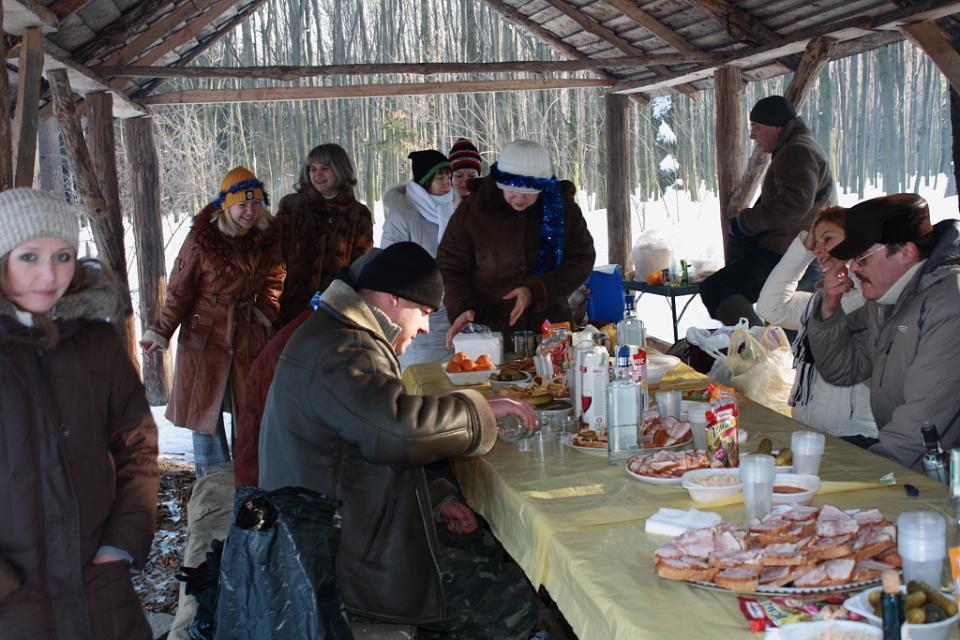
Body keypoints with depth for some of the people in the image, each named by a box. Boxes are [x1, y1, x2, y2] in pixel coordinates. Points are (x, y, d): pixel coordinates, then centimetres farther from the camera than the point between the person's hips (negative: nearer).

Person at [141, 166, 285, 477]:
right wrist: (160, 332, -10)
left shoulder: (267, 237, -2)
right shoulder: (202, 238, -13)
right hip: (205, 335, -3)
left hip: (249, 335, 3)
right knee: (205, 408, 6)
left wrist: (265, 314, 2)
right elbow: (180, 289, -8)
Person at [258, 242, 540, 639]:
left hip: (338, 534, 11)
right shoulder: (340, 353, -21)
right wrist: (481, 410, -21)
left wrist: (433, 498, 10)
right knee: (516, 600, -7)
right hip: (347, 567, -11)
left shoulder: (337, 336, 15)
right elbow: (401, 425, -38)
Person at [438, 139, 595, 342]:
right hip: (489, 330, -1)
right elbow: (450, 266, 1)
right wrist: (463, 308, -16)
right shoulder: (472, 211, -6)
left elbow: (582, 261, -3)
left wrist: (536, 291, -16)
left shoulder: (563, 209, -3)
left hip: (550, 324, 1)